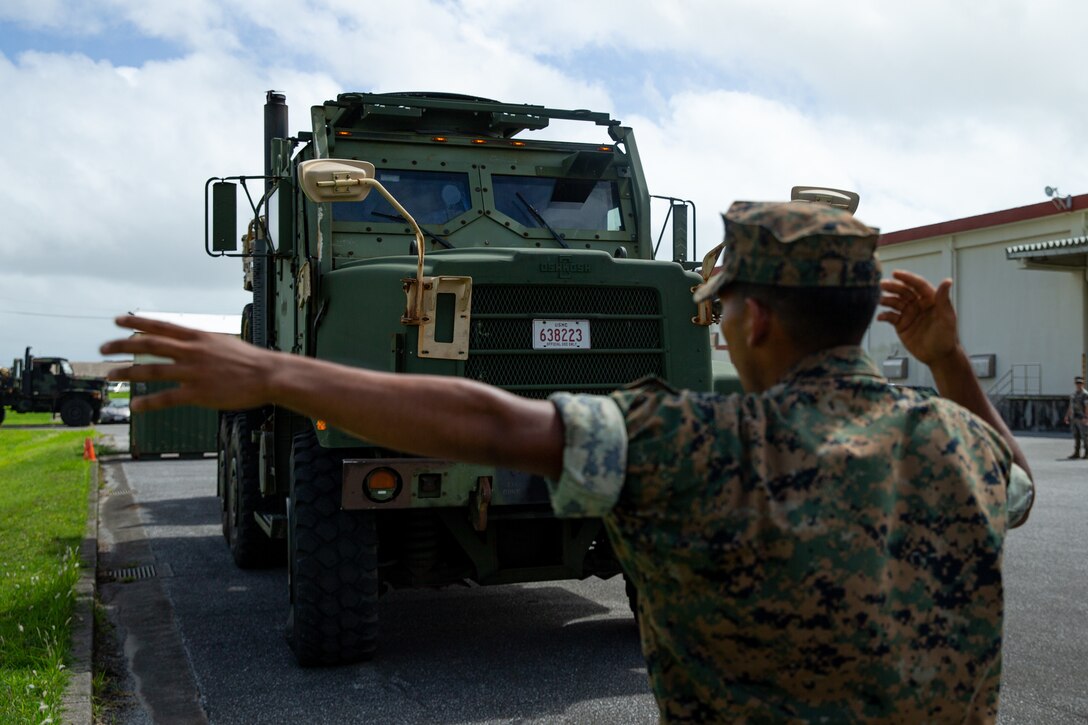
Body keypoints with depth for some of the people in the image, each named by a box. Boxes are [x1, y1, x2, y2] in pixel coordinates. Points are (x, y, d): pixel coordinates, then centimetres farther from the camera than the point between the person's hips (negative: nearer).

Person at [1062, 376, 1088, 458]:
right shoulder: (1073, 394, 15)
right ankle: (1076, 453, 9)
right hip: (1074, 419, 7)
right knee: (1076, 436, 7)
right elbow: (1070, 406, 20)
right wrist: (1067, 416, 15)